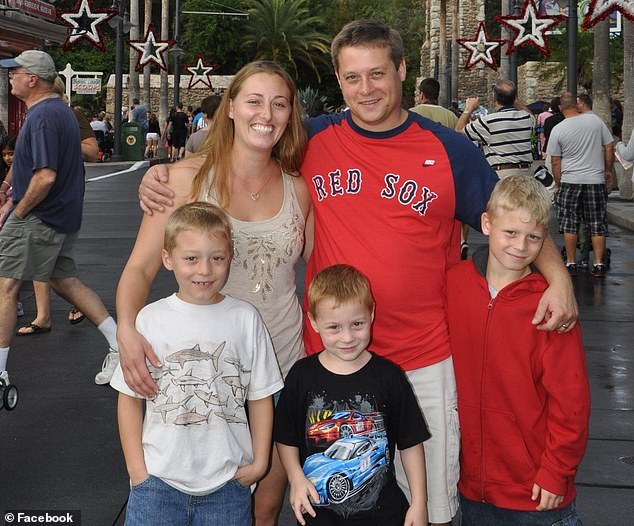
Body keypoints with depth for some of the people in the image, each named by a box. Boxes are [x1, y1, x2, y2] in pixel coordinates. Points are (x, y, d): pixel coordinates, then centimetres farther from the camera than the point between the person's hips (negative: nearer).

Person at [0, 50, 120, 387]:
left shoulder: (42, 116, -19)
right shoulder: (61, 110, 13)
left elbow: (45, 176, -28)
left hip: (38, 218, -10)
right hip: (64, 215, 10)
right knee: (64, 280, 18)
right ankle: (119, 343, 16)